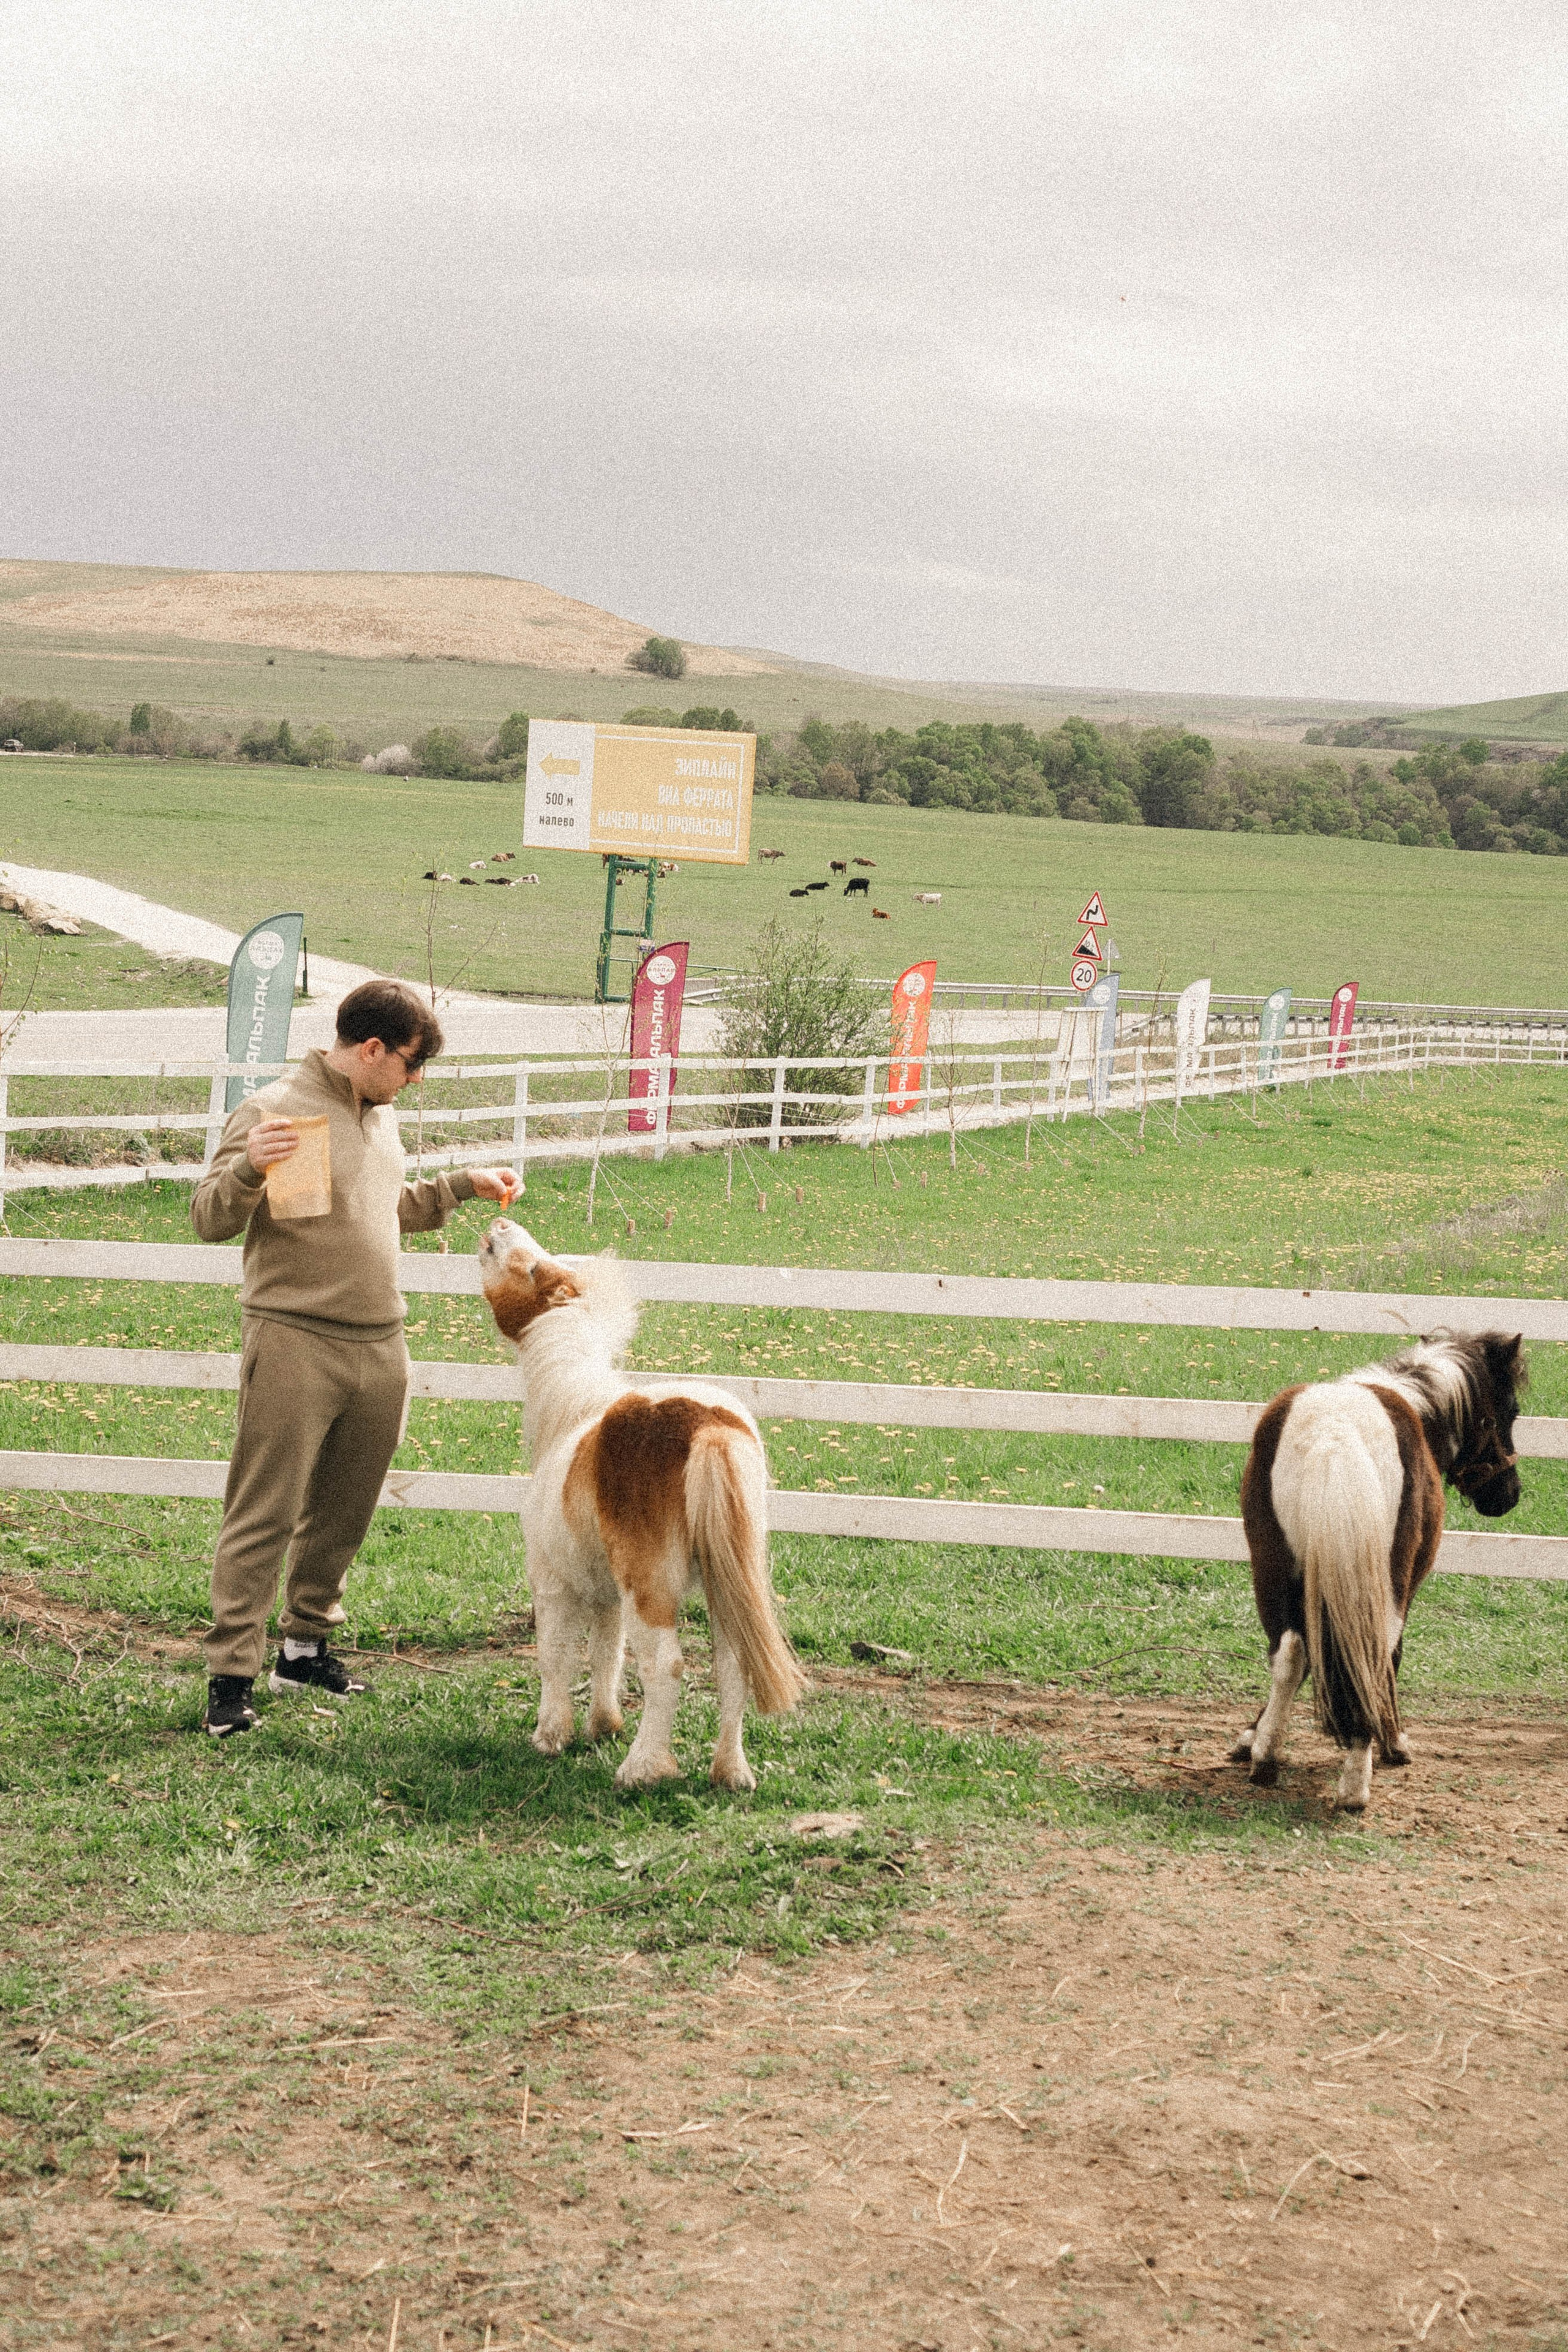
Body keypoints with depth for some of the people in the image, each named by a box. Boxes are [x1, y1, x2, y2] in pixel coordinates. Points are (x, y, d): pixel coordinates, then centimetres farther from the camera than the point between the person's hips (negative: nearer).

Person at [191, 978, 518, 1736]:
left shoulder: (380, 1115, 17)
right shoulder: (277, 1110, -9)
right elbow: (210, 1219, -12)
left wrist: (464, 1185, 28)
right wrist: (247, 1168, -30)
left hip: (380, 1350, 8)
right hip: (295, 1344, -8)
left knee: (342, 1515, 13)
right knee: (264, 1515, -7)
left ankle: (305, 1647, 26)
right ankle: (231, 1674, -4)